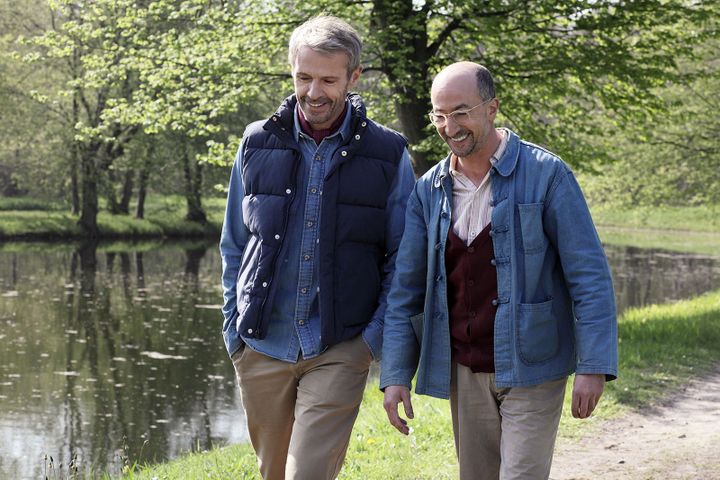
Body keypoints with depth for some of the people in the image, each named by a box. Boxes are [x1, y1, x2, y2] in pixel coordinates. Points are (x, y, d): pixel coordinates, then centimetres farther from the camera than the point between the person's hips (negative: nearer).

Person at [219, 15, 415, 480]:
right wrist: (234, 326, 5)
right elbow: (234, 245, 12)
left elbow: (402, 257, 2)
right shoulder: (258, 144, 4)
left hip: (340, 350, -3)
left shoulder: (387, 154, -2)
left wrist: (380, 335, -7)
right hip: (262, 346, 3)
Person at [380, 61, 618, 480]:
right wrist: (395, 375, 1)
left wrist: (594, 366, -15)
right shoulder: (430, 191, 5)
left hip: (530, 367, -4)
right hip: (465, 373, 5)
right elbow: (406, 289, 8)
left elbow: (589, 275, -9)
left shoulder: (545, 174, -8)